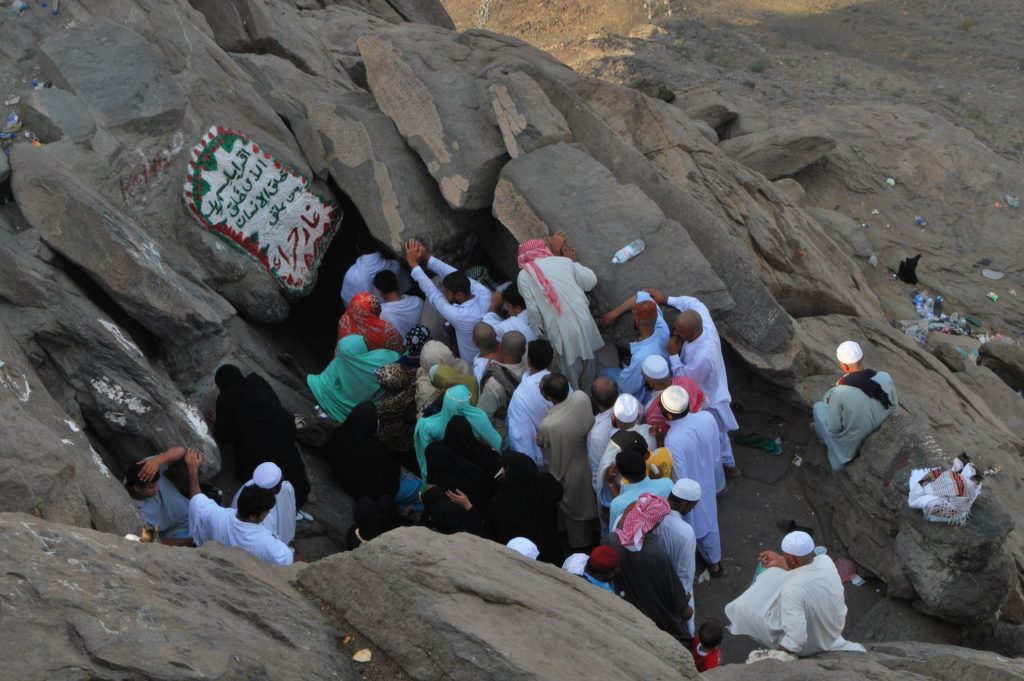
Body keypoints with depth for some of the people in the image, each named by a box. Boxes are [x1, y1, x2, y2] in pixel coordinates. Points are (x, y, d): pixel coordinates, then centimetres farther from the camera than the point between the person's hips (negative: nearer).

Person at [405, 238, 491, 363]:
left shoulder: (458, 316, -38)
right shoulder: (484, 293, -24)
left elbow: (432, 292, -26)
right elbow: (455, 274, -12)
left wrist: (413, 264, -18)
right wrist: (428, 258, -10)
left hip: (473, 366, -5)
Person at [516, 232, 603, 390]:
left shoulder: (524, 275, -2)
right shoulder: (564, 261, 6)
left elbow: (533, 310, -7)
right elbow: (591, 281, 13)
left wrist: (540, 333, 8)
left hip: (561, 330, -3)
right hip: (583, 321, 3)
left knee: (570, 370, 18)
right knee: (587, 358, 26)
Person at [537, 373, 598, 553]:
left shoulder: (548, 425, -40)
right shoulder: (582, 397, -27)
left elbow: (541, 443, -15)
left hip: (570, 472, -4)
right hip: (590, 460, 4)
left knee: (573, 508, 25)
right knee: (591, 499, 33)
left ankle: (580, 545, 51)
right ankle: (595, 529, 60)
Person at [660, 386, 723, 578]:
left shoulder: (673, 440, -40)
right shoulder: (707, 418, -22)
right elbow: (715, 457, -5)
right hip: (707, 484, 5)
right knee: (708, 523, 31)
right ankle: (714, 563, 54)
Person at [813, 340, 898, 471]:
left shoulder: (840, 393, -36)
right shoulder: (885, 378, -22)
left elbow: (833, 427, -20)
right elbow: (893, 407, -4)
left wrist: (829, 403, -2)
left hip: (851, 443, -4)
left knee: (819, 407, 21)